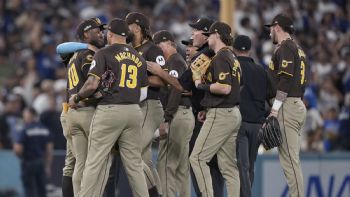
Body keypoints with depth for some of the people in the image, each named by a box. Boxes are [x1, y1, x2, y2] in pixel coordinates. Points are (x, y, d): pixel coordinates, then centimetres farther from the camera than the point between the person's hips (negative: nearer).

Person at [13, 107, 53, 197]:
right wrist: (48, 166, 10)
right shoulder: (45, 130, 3)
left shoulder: (25, 130, -13)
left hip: (28, 163, -5)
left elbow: (18, 149, -18)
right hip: (41, 164, 5)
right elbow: (50, 150, 4)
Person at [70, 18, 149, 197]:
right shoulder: (138, 58, 14)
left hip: (109, 111, -5)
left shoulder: (104, 53, -3)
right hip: (134, 112, 5)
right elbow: (143, 93, 16)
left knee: (95, 162, -5)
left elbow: (92, 84, -13)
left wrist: (76, 98, 3)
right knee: (134, 164, 9)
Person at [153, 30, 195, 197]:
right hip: (187, 114, 10)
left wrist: (166, 119, -23)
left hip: (176, 116, -10)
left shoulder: (173, 61, -8)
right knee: (182, 167, 11)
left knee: (166, 164, -12)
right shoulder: (181, 61, 22)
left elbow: (176, 90, -19)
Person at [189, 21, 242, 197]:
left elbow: (225, 88, -24)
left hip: (221, 115, -10)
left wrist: (201, 84, -11)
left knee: (197, 158, -9)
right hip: (234, 114, 10)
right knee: (228, 164, 9)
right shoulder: (232, 57, 18)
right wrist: (208, 110, 18)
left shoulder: (221, 57, -12)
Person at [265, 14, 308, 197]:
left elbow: (286, 79, -18)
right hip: (299, 105, 10)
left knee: (289, 159, -13)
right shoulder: (298, 49, 23)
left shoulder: (285, 47, -7)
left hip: (287, 106, -10)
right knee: (291, 159, 10)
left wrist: (275, 109, -20)